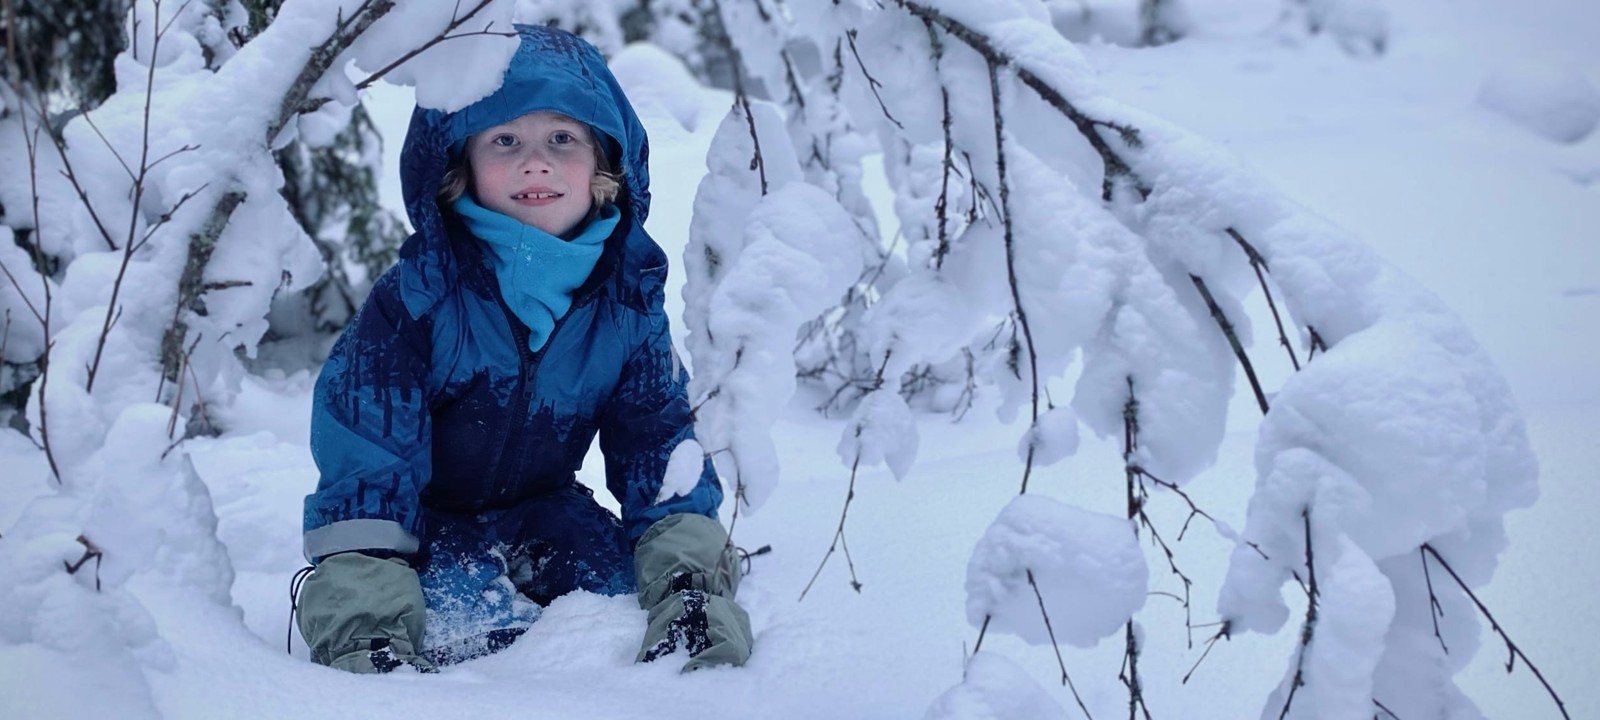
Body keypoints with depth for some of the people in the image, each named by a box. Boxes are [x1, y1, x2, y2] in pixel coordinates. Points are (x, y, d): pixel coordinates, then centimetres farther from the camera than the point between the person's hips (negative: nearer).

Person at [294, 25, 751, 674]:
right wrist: (366, 630, -34)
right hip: (426, 521, -3)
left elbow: (659, 443, -5)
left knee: (627, 586, -22)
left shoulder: (628, 301, -8)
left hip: (546, 515, 4)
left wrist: (689, 578, -23)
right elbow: (363, 461, -23)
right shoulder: (417, 295, -20)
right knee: (457, 607, -33)